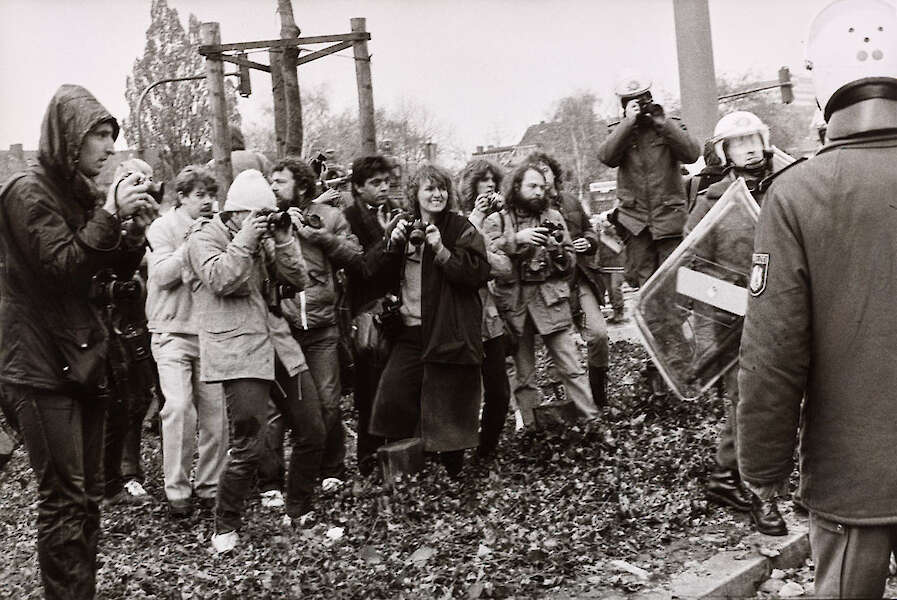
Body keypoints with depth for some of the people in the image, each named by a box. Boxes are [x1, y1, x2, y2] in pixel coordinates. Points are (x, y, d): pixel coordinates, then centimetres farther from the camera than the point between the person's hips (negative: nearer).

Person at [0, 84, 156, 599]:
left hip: (83, 358, 8)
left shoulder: (83, 193, 15)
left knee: (90, 494, 11)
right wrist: (110, 215, -21)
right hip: (42, 365, -8)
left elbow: (119, 268, 13)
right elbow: (62, 264, -18)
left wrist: (136, 225, -3)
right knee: (64, 498, -9)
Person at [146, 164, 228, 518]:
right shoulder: (163, 227, 0)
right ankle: (176, 491, -1)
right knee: (179, 408, -14)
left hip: (210, 333, 3)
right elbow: (163, 275, -13)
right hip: (174, 332, -3)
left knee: (214, 414, 3)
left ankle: (208, 486, 17)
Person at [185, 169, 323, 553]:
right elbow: (220, 280, -17)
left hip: (278, 345, 7)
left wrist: (283, 239, 1)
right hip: (239, 352, -7)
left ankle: (298, 513, 27)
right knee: (248, 446, -12)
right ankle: (225, 528, 8)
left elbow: (297, 281, 10)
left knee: (312, 432, 8)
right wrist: (244, 240, -15)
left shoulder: (263, 240, 18)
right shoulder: (203, 237, 0)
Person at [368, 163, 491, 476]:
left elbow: (479, 273, -13)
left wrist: (442, 251, -19)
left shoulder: (461, 229, -1)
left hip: (449, 332, -4)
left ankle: (451, 472, 19)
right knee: (391, 398, -3)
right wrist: (393, 244, -6)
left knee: (448, 404, 1)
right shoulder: (402, 226, 12)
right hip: (410, 331, 4)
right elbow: (379, 275, 10)